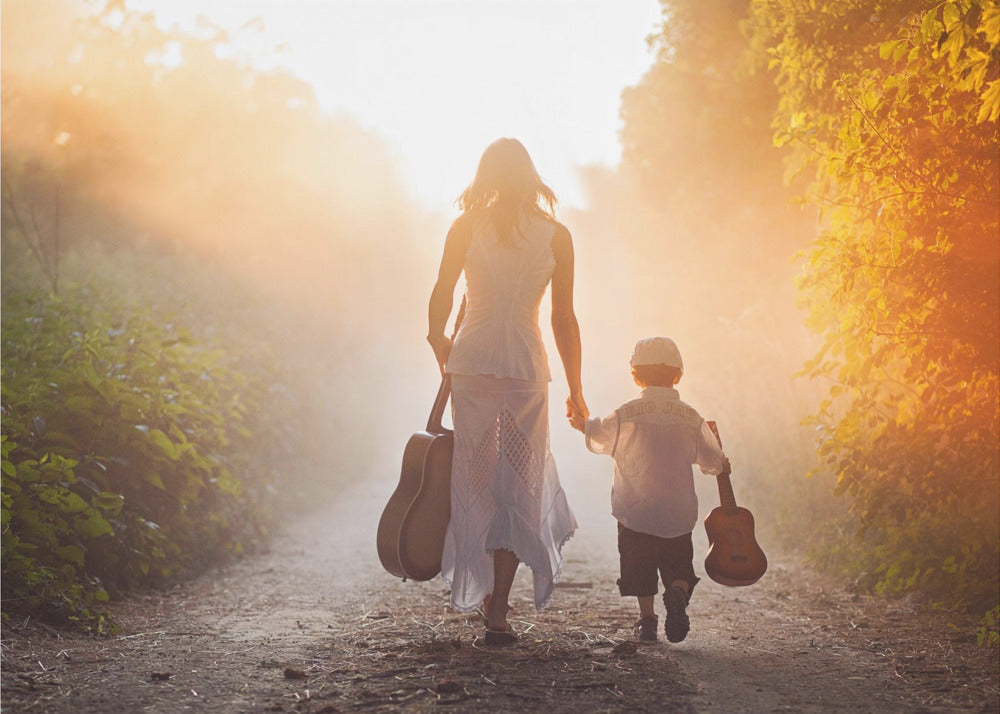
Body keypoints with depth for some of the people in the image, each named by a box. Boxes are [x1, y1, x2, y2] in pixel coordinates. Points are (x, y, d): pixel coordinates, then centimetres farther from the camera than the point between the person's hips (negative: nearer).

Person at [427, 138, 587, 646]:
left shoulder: (467, 226, 1)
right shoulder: (556, 235, 3)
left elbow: (441, 295, -6)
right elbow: (564, 320, 3)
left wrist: (438, 341, 14)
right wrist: (575, 391, 10)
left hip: (472, 360, 0)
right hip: (527, 364, 0)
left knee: (476, 477, 14)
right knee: (519, 483, 6)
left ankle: (484, 588, 19)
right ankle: (497, 615, 4)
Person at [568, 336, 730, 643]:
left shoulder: (626, 414, -8)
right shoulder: (691, 418, -1)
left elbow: (599, 437, 7)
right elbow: (714, 462, 5)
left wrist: (581, 422, 26)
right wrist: (722, 466, 28)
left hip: (636, 511, -1)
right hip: (679, 513, 1)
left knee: (639, 568, 12)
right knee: (679, 566, 10)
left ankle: (646, 617, 5)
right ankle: (678, 592, -19)